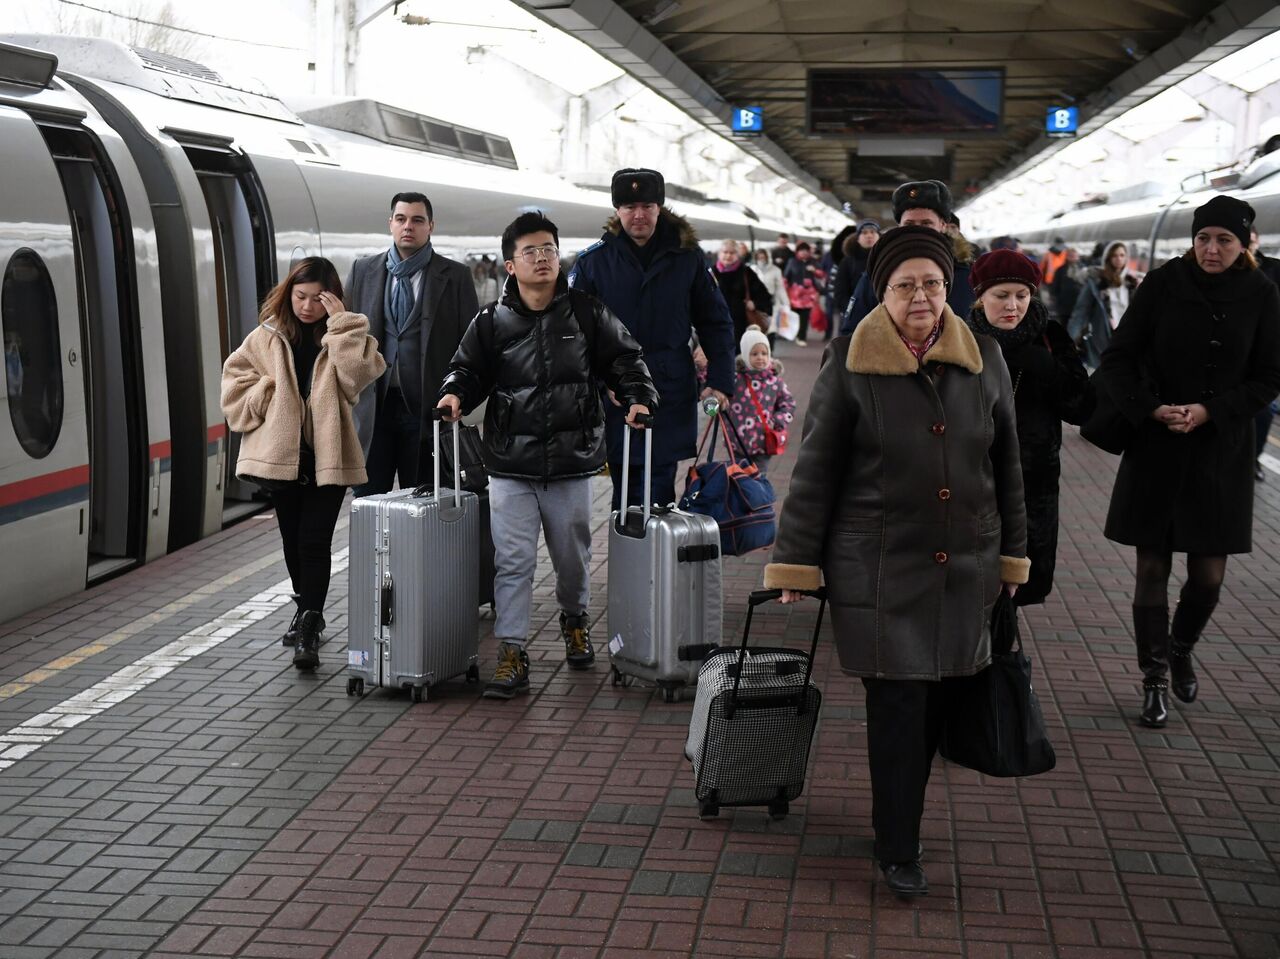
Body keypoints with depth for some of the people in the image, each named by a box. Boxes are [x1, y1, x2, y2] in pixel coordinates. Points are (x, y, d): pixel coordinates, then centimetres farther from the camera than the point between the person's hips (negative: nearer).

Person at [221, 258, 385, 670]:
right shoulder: (267, 337, 4)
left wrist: (343, 324, -19)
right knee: (292, 540, 15)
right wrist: (270, 396, -8)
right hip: (281, 454, 3)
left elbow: (361, 373, -18)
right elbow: (236, 383, 5)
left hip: (327, 456, -3)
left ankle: (308, 634, -8)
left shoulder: (342, 337, 2)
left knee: (314, 543, -9)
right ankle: (307, 612, 34)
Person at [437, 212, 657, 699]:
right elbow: (468, 369, 9)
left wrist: (638, 398, -7)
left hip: (571, 462, 1)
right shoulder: (491, 322, 1)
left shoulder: (587, 314, 2)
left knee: (573, 556, 16)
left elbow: (624, 359, 9)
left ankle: (574, 620, 44)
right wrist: (455, 394, -12)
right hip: (510, 466, -1)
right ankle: (512, 655, 2)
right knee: (512, 561, -3)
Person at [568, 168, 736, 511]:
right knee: (624, 490, 8)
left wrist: (721, 381, 0)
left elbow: (715, 322, 8)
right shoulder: (594, 260, 0)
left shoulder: (686, 256, 2)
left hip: (670, 396, -1)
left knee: (656, 489, -4)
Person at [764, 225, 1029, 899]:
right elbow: (815, 471, -3)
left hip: (963, 568, 4)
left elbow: (1006, 466, 13)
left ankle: (898, 818, 29)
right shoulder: (850, 363, -6)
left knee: (937, 702, 9)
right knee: (897, 708, -3)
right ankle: (899, 852, 11)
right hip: (880, 569, -4)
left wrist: (1011, 556, 15)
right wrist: (795, 566, -4)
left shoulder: (983, 360, 5)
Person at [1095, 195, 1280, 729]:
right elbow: (1118, 359, -3)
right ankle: (1155, 680, 16)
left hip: (1222, 452, 1)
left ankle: (1181, 650, 35)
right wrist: (1150, 409, -17)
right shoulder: (1163, 285, -5)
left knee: (1208, 576, 4)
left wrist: (1210, 411, -13)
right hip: (1156, 448, -1)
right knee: (1152, 568, 2)